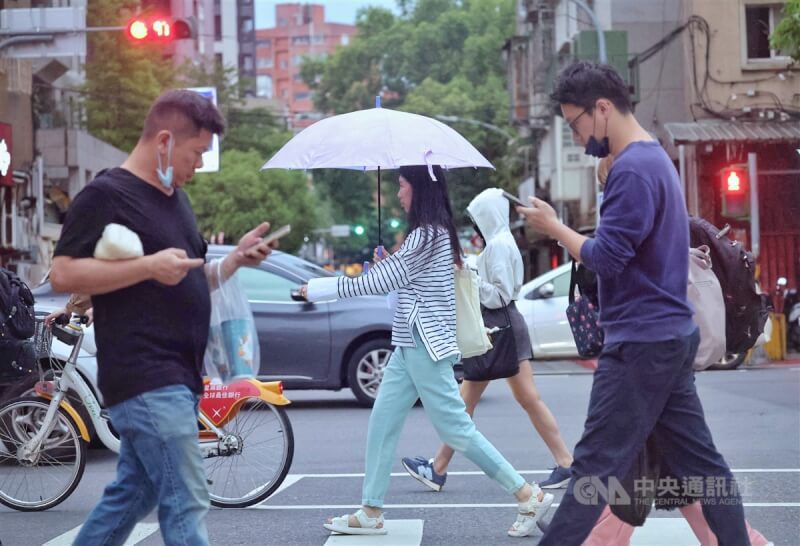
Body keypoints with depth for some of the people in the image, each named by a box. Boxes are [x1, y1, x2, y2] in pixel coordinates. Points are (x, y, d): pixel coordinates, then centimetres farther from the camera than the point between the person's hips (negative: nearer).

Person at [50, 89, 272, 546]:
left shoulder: (175, 198, 19)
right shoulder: (107, 195, -9)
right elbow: (64, 274, -16)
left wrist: (236, 260, 8)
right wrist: (149, 265, -22)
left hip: (175, 377, 9)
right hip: (146, 378, -9)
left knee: (132, 495, 16)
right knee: (187, 505, -10)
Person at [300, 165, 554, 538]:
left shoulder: (428, 235, -15)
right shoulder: (432, 233, 15)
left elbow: (383, 280, -15)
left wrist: (321, 289, -9)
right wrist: (388, 265, 6)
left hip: (426, 346, -10)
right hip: (410, 346, 10)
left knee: (455, 428, -8)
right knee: (382, 423, 9)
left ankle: (528, 496, -4)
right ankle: (371, 513, 14)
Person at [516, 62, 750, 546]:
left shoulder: (633, 169, -18)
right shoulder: (655, 158, 14)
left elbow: (606, 258, -21)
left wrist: (554, 227, -8)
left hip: (642, 342, -10)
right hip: (671, 335, 10)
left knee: (596, 466, -5)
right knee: (699, 460, 12)